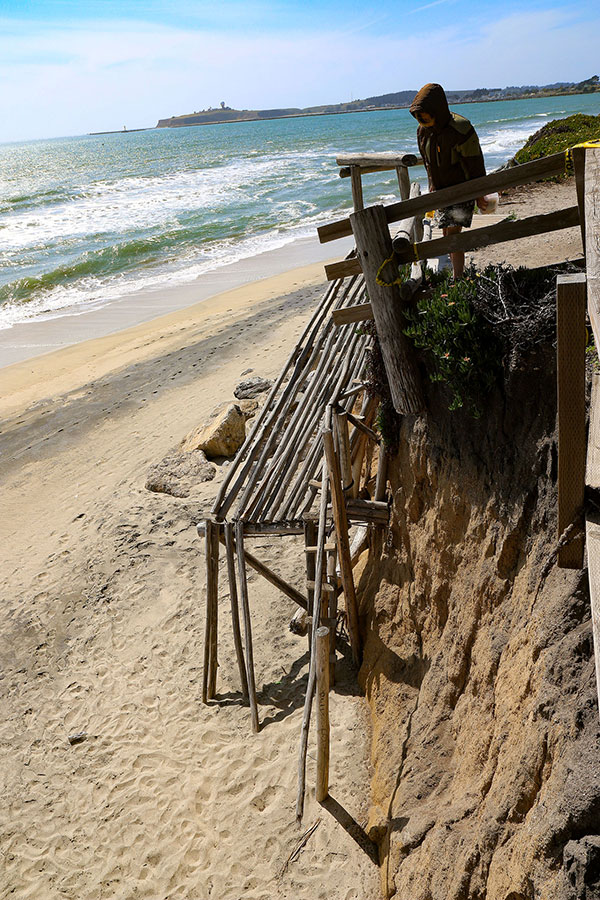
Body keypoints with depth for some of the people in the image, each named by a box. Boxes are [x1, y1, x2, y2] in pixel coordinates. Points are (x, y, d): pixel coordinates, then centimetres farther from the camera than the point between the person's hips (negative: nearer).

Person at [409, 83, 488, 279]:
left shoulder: (460, 129, -22)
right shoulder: (423, 130, -1)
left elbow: (475, 165, -16)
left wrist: (479, 195, -12)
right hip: (440, 191, 7)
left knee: (453, 233, -13)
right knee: (447, 233, 12)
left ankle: (458, 280, -10)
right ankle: (457, 271, 24)